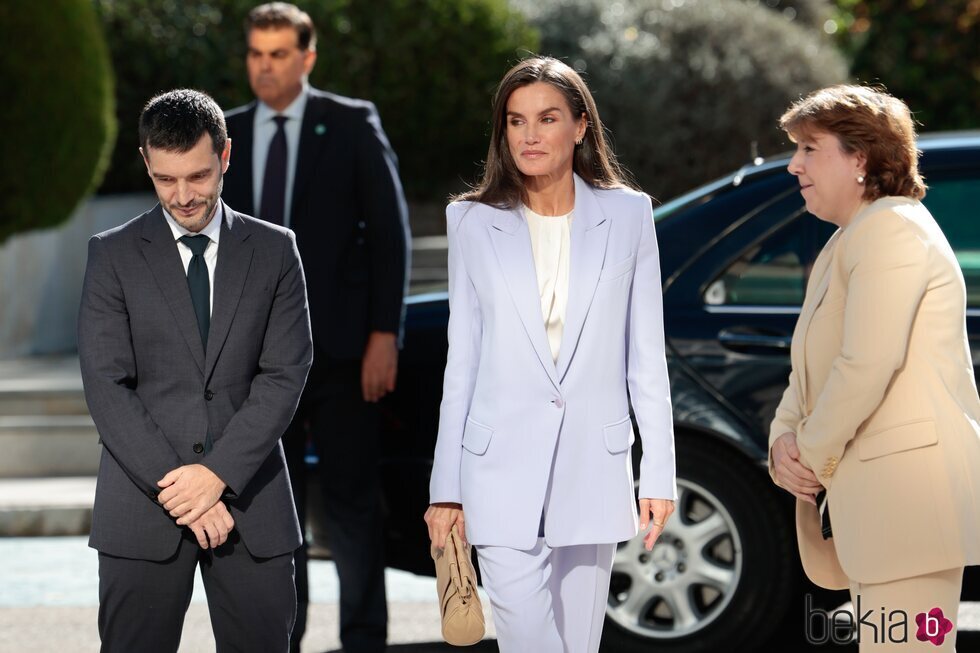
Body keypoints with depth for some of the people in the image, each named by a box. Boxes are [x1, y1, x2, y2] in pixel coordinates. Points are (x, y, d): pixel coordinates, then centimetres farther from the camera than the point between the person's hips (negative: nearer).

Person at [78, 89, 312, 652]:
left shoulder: (275, 250, 8)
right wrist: (176, 484, -12)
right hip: (144, 506, -1)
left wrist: (218, 473, -12)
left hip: (250, 500, 1)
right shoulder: (114, 255, 5)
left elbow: (285, 373, 0)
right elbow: (106, 385, -3)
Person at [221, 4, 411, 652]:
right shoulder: (226, 136, 8)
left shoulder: (353, 124, -1)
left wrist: (384, 333, -10)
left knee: (353, 502, 3)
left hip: (339, 347, -3)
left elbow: (390, 231, -3)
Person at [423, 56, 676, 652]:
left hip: (595, 465, 1)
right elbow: (462, 359, 7)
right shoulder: (475, 222, 5)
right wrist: (446, 488, 5)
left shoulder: (628, 214, 5)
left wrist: (660, 471, 1)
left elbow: (646, 356, 6)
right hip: (503, 466, -1)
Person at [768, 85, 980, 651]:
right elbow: (810, 373, 21)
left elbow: (867, 364, -20)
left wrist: (814, 456, -10)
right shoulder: (841, 246, 23)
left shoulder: (890, 228, -10)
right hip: (870, 498, 11)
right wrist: (786, 441, 2)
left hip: (909, 490, -11)